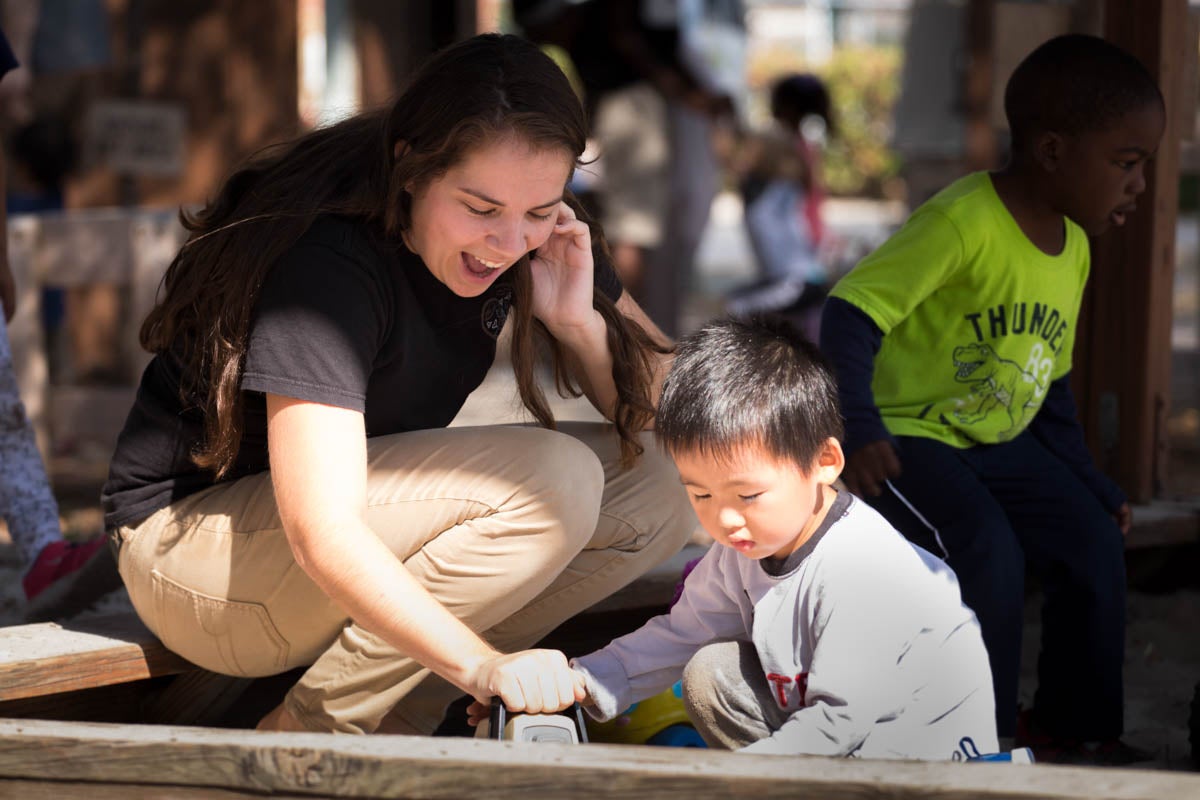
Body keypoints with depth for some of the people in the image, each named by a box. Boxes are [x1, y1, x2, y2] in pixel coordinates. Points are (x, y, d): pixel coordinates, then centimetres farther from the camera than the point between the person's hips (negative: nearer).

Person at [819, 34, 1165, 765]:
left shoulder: (1073, 249, 5)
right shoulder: (962, 223, -24)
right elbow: (850, 313, -29)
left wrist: (1091, 483, 13)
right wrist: (856, 428, -40)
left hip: (997, 442, 8)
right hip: (905, 437, -8)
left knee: (1095, 542, 0)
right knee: (988, 554, -27)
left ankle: (1072, 727, 15)